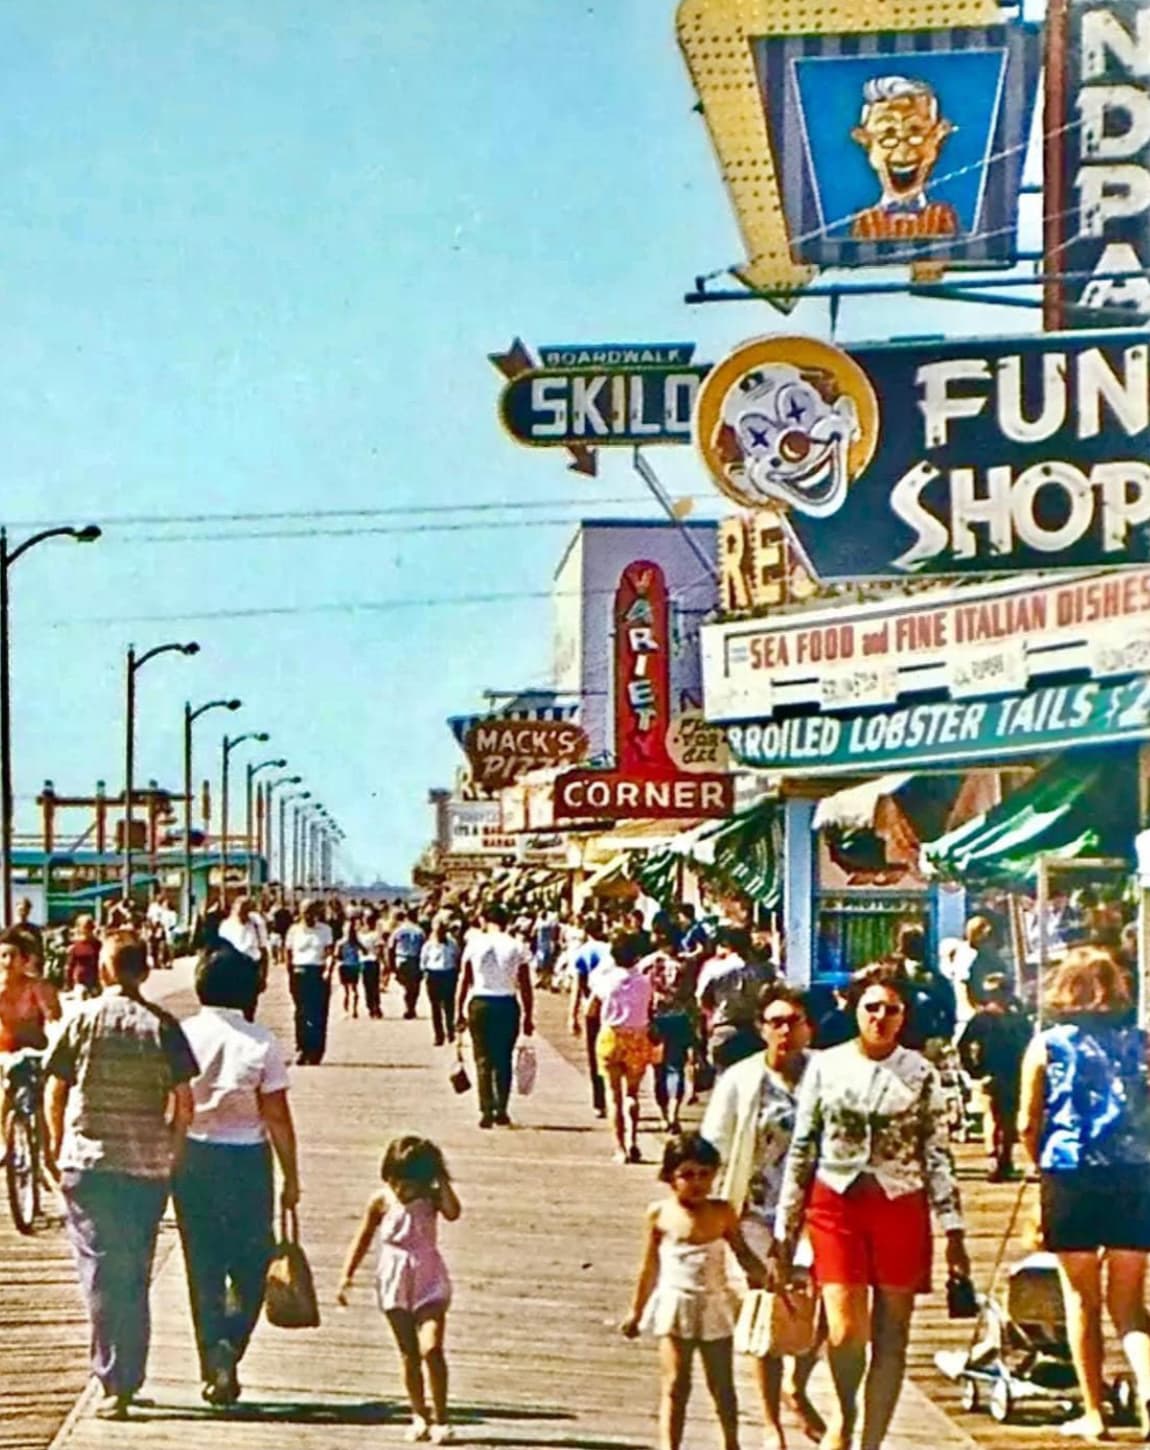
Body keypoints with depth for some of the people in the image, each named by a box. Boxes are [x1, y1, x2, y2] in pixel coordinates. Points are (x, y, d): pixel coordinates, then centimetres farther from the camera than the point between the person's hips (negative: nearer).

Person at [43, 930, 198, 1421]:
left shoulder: (81, 1019, -3)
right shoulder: (162, 1026, -2)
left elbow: (55, 1092, 1)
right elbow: (184, 1101, -3)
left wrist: (58, 1147, 14)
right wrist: (173, 1153, 10)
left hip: (87, 1160, -1)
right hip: (147, 1164, 1)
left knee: (99, 1271, 2)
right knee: (134, 1275, 12)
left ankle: (113, 1379, -7)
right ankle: (127, 1382, 15)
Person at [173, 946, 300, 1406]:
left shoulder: (182, 1036, -5)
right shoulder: (261, 1043, -9)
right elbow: (277, 1116, -7)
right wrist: (291, 1177, 2)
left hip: (191, 1157, 2)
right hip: (247, 1160, -2)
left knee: (203, 1267, 10)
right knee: (250, 1265, 12)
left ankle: (214, 1370, 10)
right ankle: (230, 1344, -9)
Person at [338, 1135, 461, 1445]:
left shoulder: (431, 1198, -6)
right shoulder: (381, 1202, -2)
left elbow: (453, 1213, -28)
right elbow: (363, 1238, 9)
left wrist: (442, 1181, -22)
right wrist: (347, 1275, 6)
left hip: (429, 1283, -2)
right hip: (395, 1283, 2)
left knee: (431, 1348, -14)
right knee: (409, 1354, 7)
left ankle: (440, 1418, -4)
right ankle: (420, 1415, 21)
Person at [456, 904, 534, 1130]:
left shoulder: (475, 944, 0)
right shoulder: (517, 948, 0)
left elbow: (464, 982, 1)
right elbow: (526, 986, -1)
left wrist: (460, 1012, 7)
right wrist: (528, 1016, 5)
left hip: (480, 1004, 0)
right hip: (508, 1005, 0)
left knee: (483, 1060, 5)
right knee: (504, 1059, 10)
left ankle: (487, 1111, -1)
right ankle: (501, 1110, 8)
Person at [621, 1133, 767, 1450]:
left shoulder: (722, 1213, -2)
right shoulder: (660, 1214, -1)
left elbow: (742, 1253, 6)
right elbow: (651, 1266, 7)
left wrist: (768, 1278, -11)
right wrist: (636, 1310, 12)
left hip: (715, 1307, 1)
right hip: (675, 1306, -1)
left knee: (722, 1385, 10)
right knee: (674, 1385, -4)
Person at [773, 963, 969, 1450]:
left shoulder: (920, 1074, 4)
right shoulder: (825, 1067, 5)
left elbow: (938, 1154, 4)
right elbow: (801, 1150, 7)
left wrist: (953, 1230, -3)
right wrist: (783, 1233, 6)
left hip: (900, 1208, 1)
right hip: (836, 1204, -1)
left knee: (891, 1337, 3)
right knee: (845, 1332, -11)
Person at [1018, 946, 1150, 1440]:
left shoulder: (1045, 1045, 0)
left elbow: (1028, 1124, 1)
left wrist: (1044, 1165, 17)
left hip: (1070, 1177, -2)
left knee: (1081, 1300, 10)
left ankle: (1093, 1414, 10)